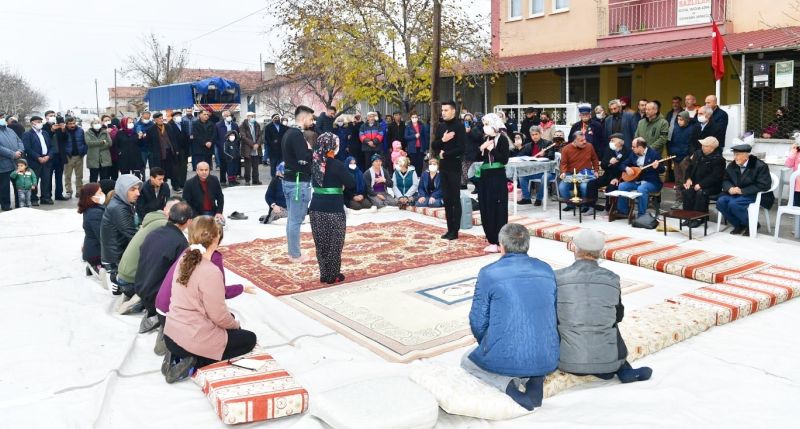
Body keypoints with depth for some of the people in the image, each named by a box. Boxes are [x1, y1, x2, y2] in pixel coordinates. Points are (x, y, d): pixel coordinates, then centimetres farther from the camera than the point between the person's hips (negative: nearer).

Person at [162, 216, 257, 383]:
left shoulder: (184, 260, 1)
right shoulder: (211, 272, -25)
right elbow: (219, 316, -19)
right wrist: (235, 324, 4)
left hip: (170, 334, 8)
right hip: (193, 340, -8)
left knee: (230, 318, 30)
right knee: (249, 339, 15)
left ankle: (177, 356, 12)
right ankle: (195, 362, -2)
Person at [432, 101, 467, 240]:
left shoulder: (459, 126, -9)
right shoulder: (441, 126, 11)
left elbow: (461, 148, -16)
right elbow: (434, 146, 9)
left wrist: (445, 154, -9)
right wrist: (442, 140, -10)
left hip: (454, 166, -6)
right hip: (443, 166, 6)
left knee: (455, 199, -2)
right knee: (446, 199, 8)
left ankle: (455, 231, 2)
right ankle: (450, 229, 15)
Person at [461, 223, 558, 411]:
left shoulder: (488, 273, -7)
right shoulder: (546, 270, 6)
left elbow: (478, 322, -3)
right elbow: (554, 313, 15)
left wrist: (487, 346, 18)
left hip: (505, 359, -4)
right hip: (547, 360, 4)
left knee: (467, 360, 27)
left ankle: (508, 383, -2)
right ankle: (535, 378, 5)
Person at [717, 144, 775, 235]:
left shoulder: (760, 166, -13)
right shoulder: (732, 166, 4)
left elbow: (763, 185, -19)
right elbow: (725, 180, 11)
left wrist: (742, 191, -23)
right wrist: (730, 188, -14)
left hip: (756, 195, -6)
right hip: (736, 194, 7)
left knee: (733, 204, -31)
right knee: (721, 202, -20)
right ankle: (739, 225, -1)